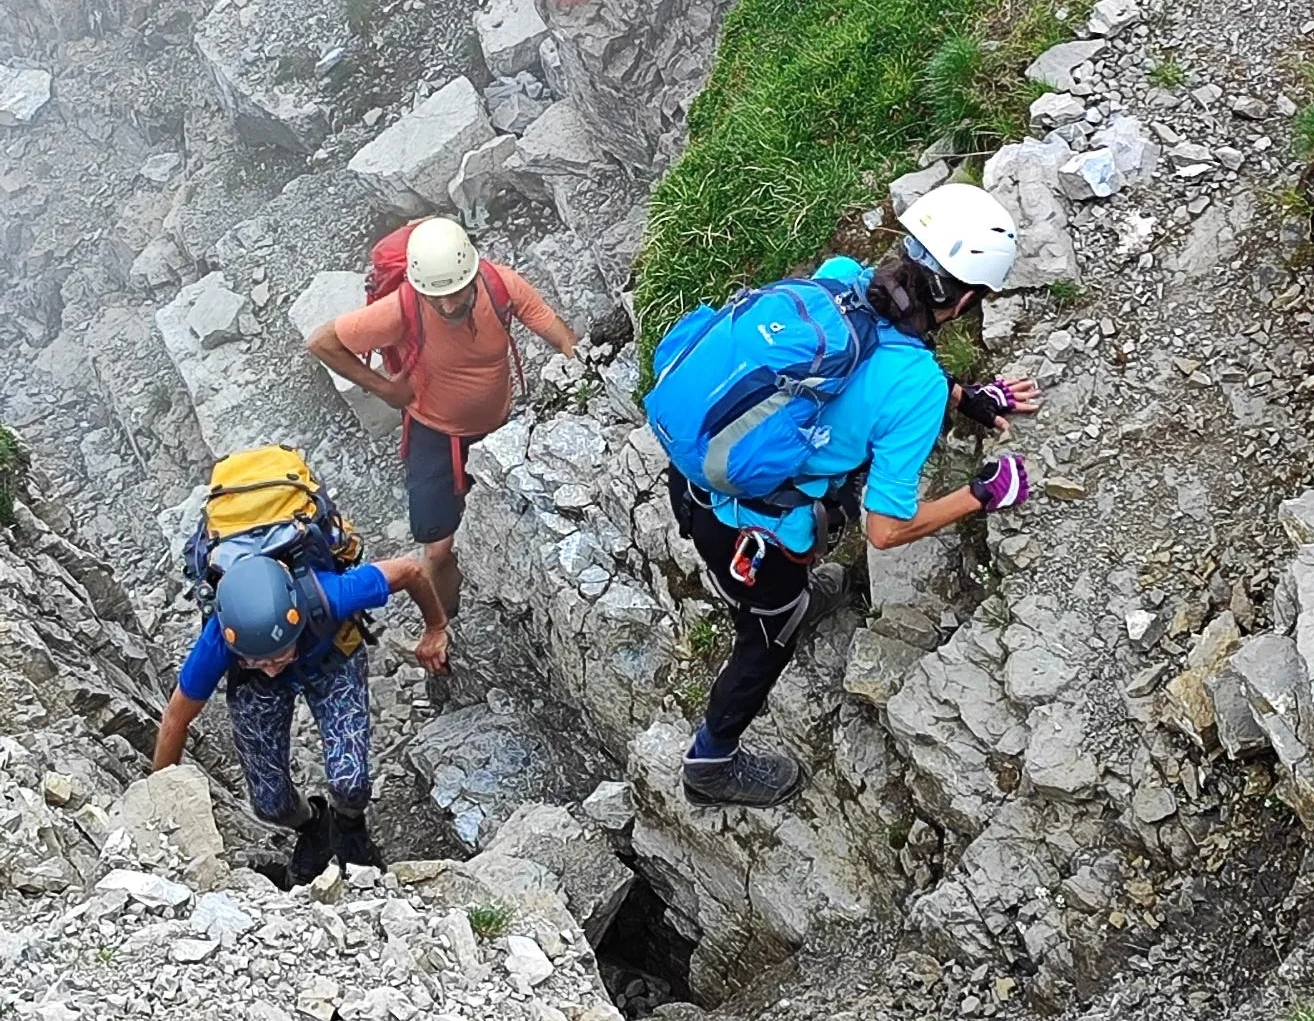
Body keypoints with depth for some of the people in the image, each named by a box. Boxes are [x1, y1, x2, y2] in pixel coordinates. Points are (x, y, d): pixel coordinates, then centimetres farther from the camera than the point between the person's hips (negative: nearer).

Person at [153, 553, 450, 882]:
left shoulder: (328, 595, -44)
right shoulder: (218, 642, -39)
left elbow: (410, 570, -24)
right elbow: (176, 721, -20)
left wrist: (436, 629, -5)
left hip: (332, 658, -1)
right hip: (251, 684, 1)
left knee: (349, 785, -17)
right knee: (270, 803, -6)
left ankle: (348, 826, 21)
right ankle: (312, 828, 32)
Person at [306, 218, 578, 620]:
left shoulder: (503, 284, -29)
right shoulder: (401, 310, -34)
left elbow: (566, 342, -21)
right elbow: (320, 342, -22)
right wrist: (384, 388, -18)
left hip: (499, 422, 3)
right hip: (437, 432, -3)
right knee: (439, 548, -4)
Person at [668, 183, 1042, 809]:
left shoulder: (839, 277, -8)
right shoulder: (918, 386, -25)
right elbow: (887, 529, -20)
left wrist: (966, 398, 15)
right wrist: (983, 496, -5)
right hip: (748, 534, -5)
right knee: (768, 640, 26)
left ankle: (795, 599, 71)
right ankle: (712, 764, 49)